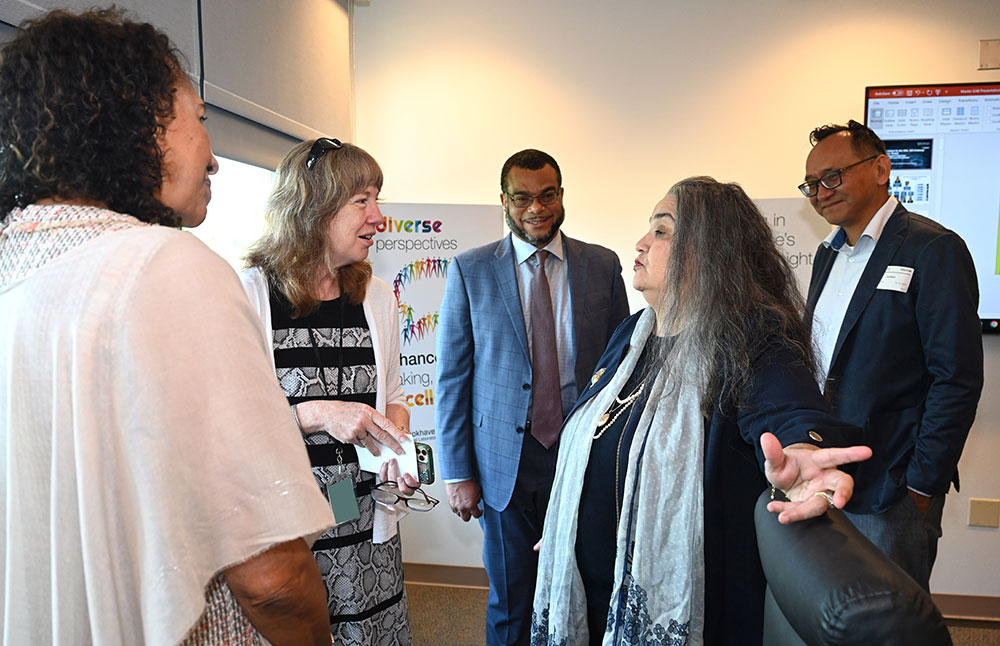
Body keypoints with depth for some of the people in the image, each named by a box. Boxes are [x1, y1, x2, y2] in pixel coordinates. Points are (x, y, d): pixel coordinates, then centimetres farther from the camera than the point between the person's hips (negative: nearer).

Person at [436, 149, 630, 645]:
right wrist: (458, 473, -4)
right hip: (507, 462, -1)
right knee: (511, 604, 13)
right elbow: (453, 377, -2)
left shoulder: (602, 266, 2)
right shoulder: (470, 270, -2)